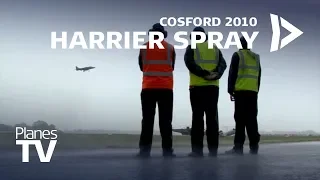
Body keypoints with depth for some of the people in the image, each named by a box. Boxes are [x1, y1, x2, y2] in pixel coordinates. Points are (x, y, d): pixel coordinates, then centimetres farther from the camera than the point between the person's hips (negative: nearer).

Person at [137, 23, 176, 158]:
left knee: (147, 120, -1)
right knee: (165, 120, -2)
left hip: (148, 88, 0)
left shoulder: (144, 48, 7)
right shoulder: (170, 48, 8)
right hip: (166, 88, 0)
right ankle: (167, 150, -8)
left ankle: (144, 150, -7)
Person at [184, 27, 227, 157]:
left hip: (197, 87, -3)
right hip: (213, 87, 3)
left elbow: (190, 64, -13)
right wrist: (216, 74, -12)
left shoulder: (191, 48, 5)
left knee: (198, 117, -4)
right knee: (212, 117, 5)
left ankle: (197, 150, -8)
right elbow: (223, 64, 2)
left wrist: (204, 74, -16)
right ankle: (213, 150, 1)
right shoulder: (215, 48, 17)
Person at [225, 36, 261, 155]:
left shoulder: (237, 55, 2)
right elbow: (258, 76, 18)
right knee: (251, 118, 5)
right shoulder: (256, 57, 19)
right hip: (253, 91, 5)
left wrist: (230, 90, -2)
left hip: (241, 91, -5)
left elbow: (232, 74, -4)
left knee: (241, 118, -8)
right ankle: (254, 147, 2)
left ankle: (238, 147, -11)